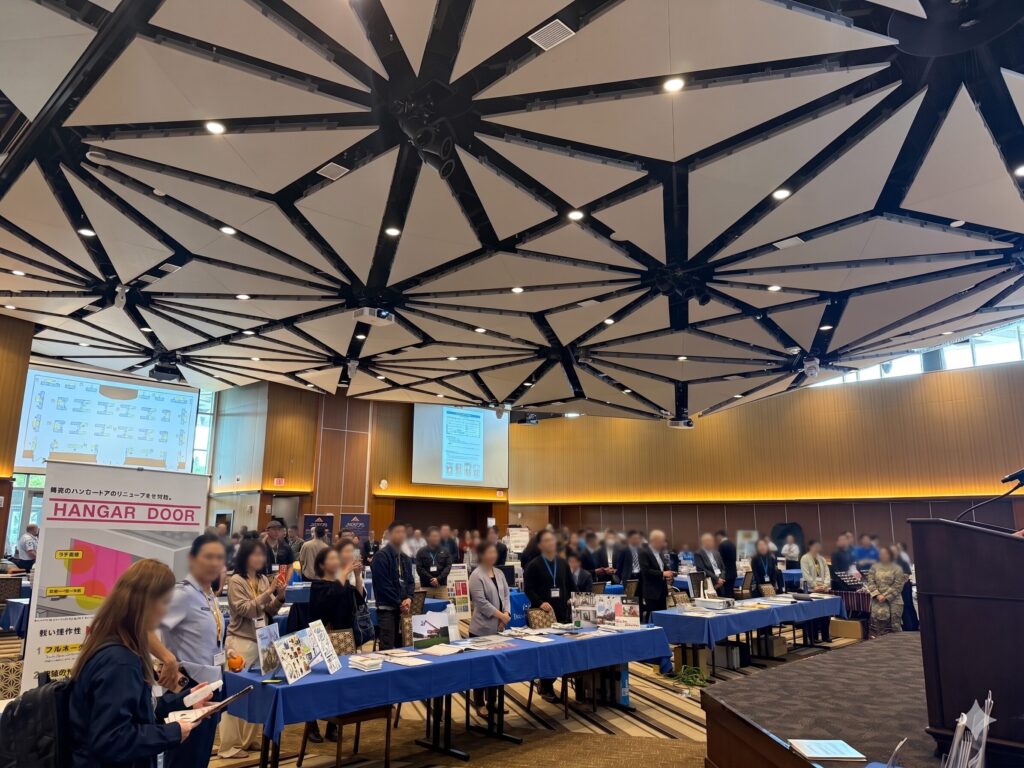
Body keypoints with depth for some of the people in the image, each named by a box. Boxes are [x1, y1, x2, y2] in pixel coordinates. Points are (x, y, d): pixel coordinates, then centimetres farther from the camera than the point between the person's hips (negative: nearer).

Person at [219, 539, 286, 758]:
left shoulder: (264, 579, 5)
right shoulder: (236, 581, -10)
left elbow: (271, 611, 8)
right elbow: (245, 610, -18)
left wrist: (280, 596, -11)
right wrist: (268, 592, -24)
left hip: (261, 640, 6)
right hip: (241, 641, -6)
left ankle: (249, 739, 23)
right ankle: (229, 746, 8)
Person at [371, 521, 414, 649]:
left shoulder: (406, 558, 15)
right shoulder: (381, 556, -10)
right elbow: (383, 585, -15)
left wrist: (409, 598, -4)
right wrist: (399, 603, -12)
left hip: (403, 608, 7)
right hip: (387, 608, -7)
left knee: (401, 645, 8)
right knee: (387, 647, -9)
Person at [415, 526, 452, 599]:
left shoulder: (445, 552, 11)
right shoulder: (421, 552, 6)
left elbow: (448, 567, 3)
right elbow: (419, 568, -2)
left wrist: (438, 579, -12)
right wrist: (431, 579, -14)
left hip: (442, 586, 1)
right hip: (426, 586, -1)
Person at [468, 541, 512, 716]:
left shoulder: (499, 573, 9)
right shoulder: (476, 575, -14)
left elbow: (506, 595, 9)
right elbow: (481, 602, -19)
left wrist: (507, 613, -8)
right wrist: (501, 615, -17)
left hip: (498, 627, 7)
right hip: (482, 628, -7)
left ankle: (492, 702, 23)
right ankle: (479, 704, 14)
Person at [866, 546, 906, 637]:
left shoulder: (897, 569, 2)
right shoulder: (874, 567, 11)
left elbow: (897, 586, -5)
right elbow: (870, 583, 5)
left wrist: (886, 596, -12)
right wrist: (877, 595, -10)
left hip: (893, 601, -2)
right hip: (877, 602, 2)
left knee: (894, 625, 0)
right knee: (877, 623, -3)